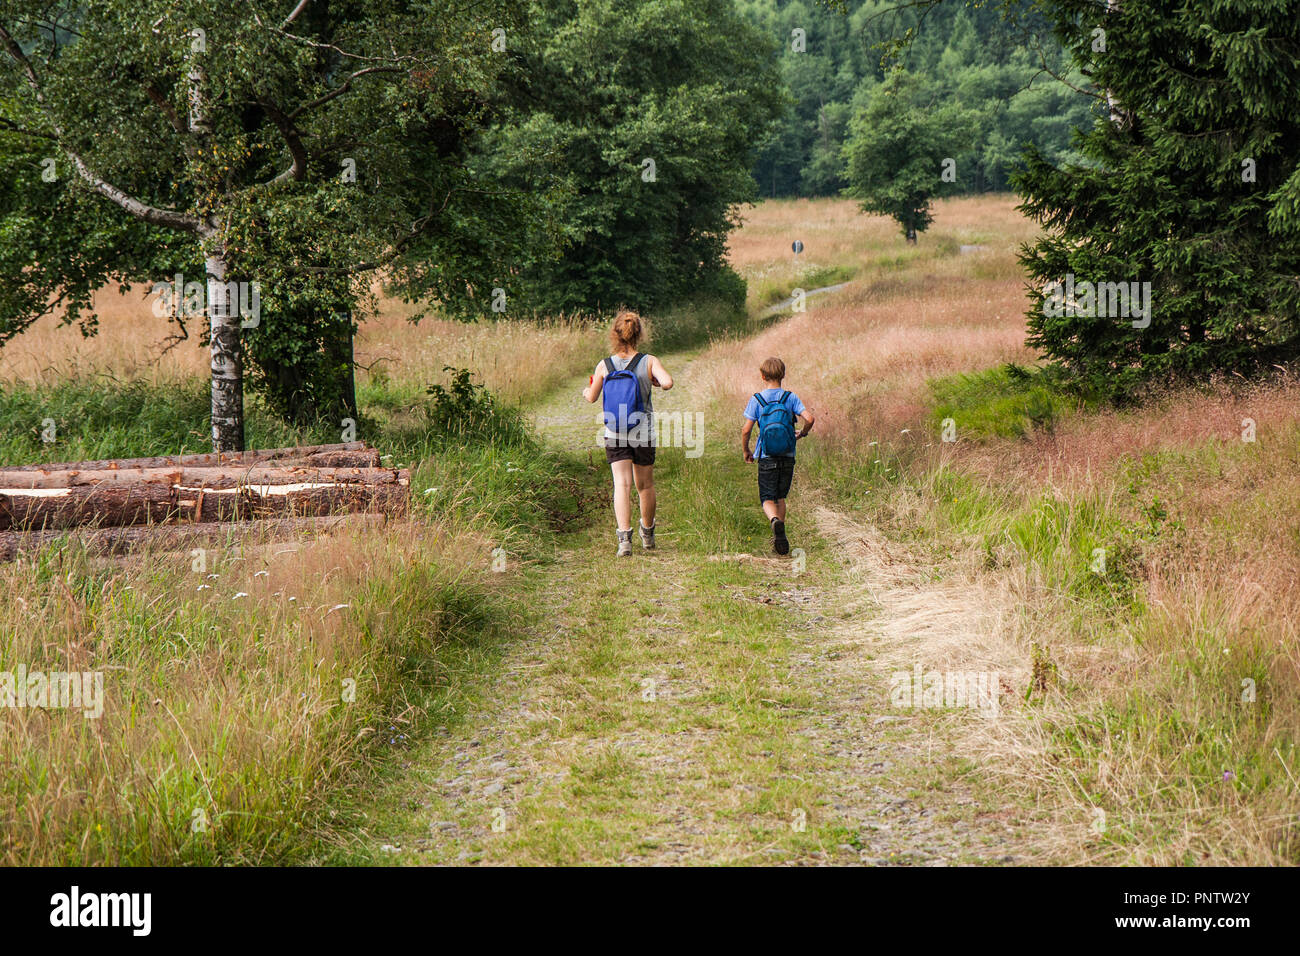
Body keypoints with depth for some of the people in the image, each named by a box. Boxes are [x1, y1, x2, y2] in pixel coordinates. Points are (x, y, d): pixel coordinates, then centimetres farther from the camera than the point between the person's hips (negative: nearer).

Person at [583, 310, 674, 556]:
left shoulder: (605, 366, -4)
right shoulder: (649, 362, -9)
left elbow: (592, 397, 7)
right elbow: (667, 382, -25)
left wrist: (586, 390, 31)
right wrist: (657, 382, -1)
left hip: (614, 435, 0)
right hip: (643, 434, 0)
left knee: (622, 484, -5)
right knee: (645, 485, 16)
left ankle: (624, 537, -22)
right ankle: (648, 535, 32)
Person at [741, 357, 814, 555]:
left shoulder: (757, 399, -4)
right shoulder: (791, 397, 0)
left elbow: (746, 430, -8)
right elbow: (809, 418, -10)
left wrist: (746, 451, 9)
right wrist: (802, 434, 11)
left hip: (767, 457, -2)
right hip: (787, 457, 2)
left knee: (767, 499, 0)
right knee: (780, 497, 17)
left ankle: (775, 520, -32)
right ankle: (780, 539, 17)